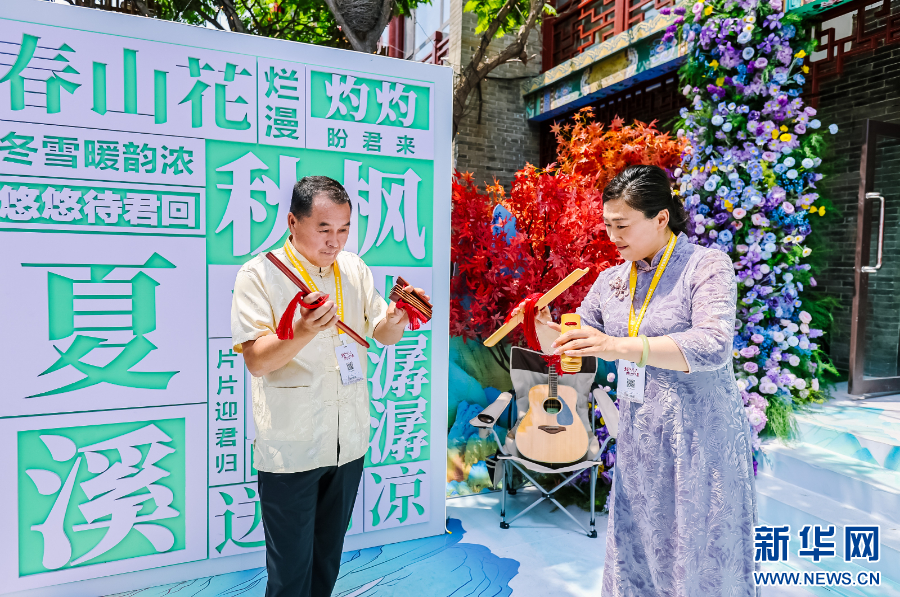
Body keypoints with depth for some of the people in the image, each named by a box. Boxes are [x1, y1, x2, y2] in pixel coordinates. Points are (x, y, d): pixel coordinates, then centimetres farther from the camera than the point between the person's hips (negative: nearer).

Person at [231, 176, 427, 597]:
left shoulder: (355, 269, 6)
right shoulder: (259, 274, -10)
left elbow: (383, 335, 9)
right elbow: (256, 361, -16)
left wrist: (396, 319, -15)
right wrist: (305, 332, -35)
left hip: (349, 444, 5)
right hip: (290, 449, -5)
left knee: (328, 559, 21)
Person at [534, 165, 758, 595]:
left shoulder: (707, 265, -9)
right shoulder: (611, 280, 8)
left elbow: (712, 346, -24)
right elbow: (574, 344, 14)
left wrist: (619, 346, -33)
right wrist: (545, 326, -8)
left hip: (698, 441, -5)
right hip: (638, 442, 5)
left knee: (701, 561, 9)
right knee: (634, 553, 14)